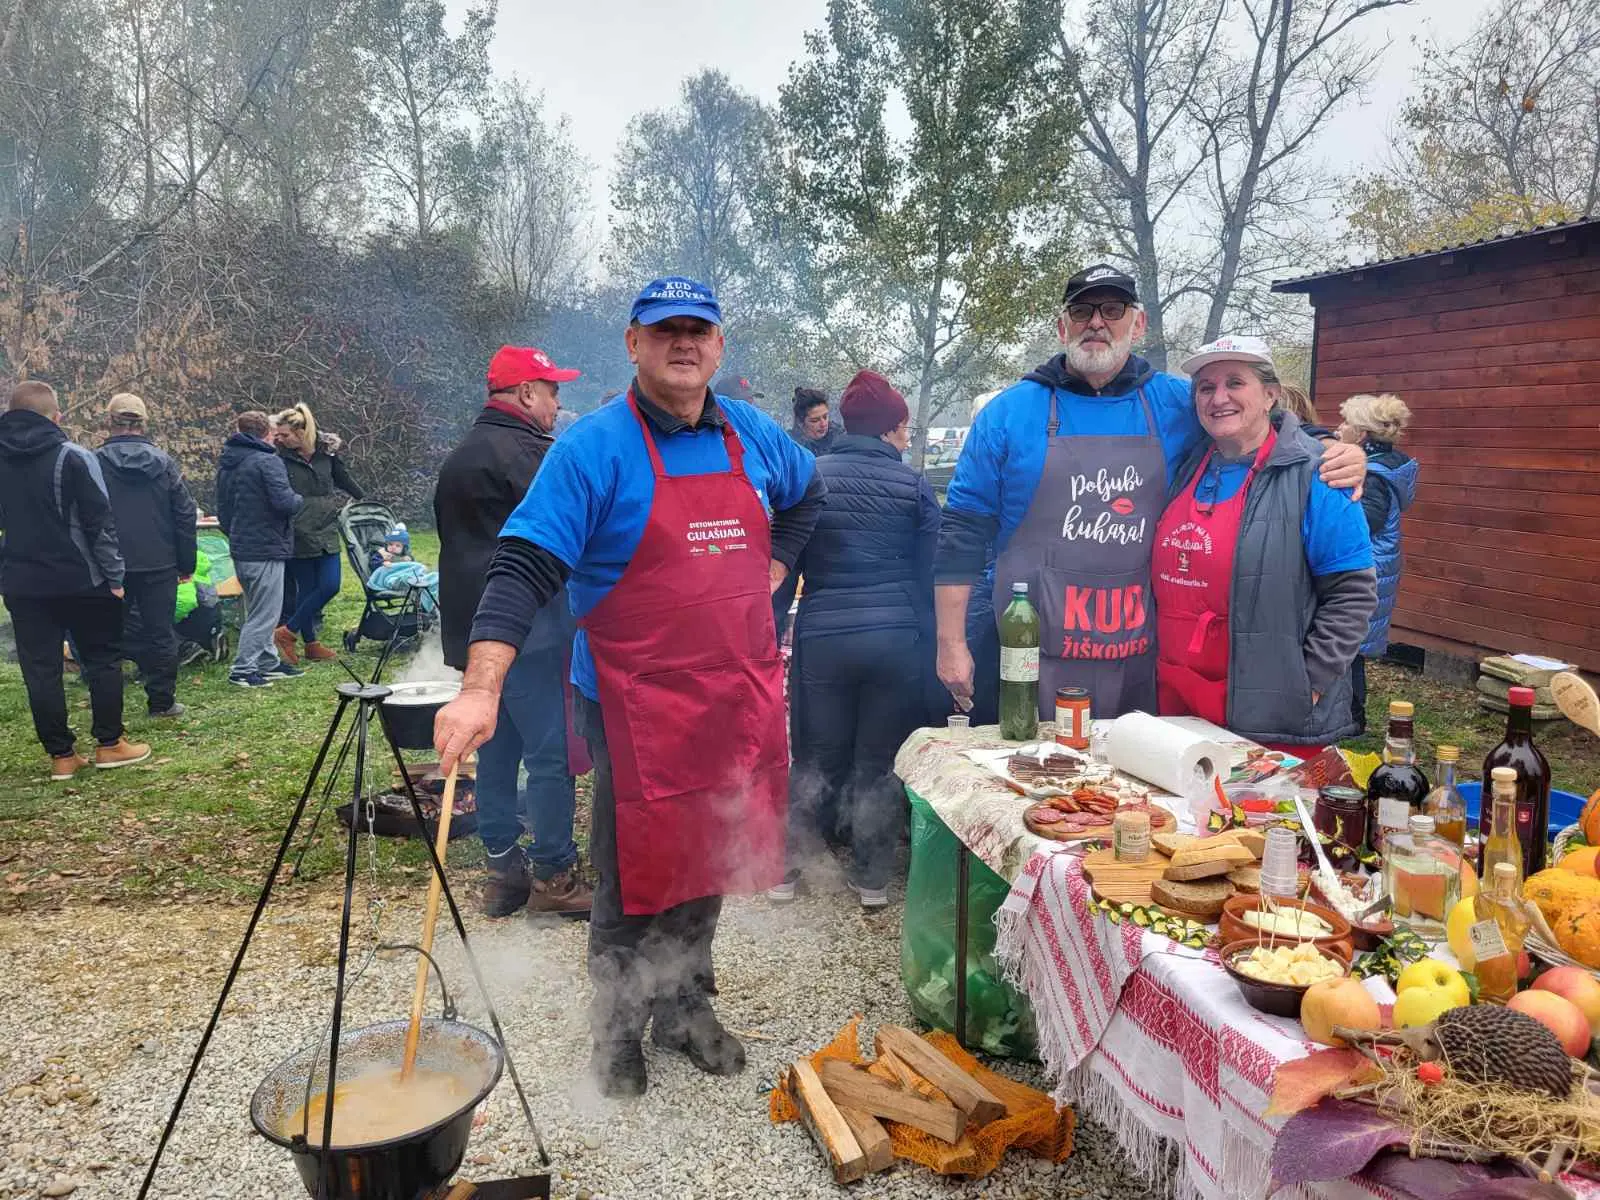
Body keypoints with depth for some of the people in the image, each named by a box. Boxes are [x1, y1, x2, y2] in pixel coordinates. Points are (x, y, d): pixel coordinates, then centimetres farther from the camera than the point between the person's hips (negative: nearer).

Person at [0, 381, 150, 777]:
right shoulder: (73, 457, -11)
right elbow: (100, 522, -12)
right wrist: (114, 575, -7)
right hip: (81, 580, -4)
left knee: (40, 670, 7)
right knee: (103, 659, 9)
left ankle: (61, 755, 11)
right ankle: (110, 745, 12)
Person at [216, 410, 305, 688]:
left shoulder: (226, 462, 13)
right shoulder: (267, 461, -15)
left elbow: (222, 508, 19)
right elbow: (285, 502, -24)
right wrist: (299, 499, -3)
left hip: (240, 549, 9)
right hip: (266, 549, -9)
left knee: (258, 611, 18)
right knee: (264, 613, -2)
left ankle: (268, 662, 27)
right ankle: (242, 670, -1)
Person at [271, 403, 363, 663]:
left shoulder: (327, 451, 1)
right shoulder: (281, 457, -7)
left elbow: (344, 480, 15)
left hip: (326, 532, 3)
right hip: (298, 533, -3)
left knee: (330, 585, -4)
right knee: (306, 589, 1)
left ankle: (287, 631, 11)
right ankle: (310, 644, 14)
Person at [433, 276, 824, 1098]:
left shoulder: (754, 438, 7)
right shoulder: (595, 448, -11)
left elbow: (805, 495, 28)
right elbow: (526, 568, -18)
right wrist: (480, 689, -29)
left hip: (739, 699, 5)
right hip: (638, 707, -5)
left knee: (708, 858, 17)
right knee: (637, 872, 6)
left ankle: (686, 1005, 38)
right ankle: (618, 1029, 29)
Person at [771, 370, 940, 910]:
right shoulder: (914, 485, 1)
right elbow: (928, 575, 4)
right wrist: (927, 647, 12)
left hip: (823, 637, 1)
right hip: (897, 638, -1)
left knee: (818, 758, 15)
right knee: (880, 763, 11)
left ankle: (786, 866, 20)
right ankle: (872, 877, 20)